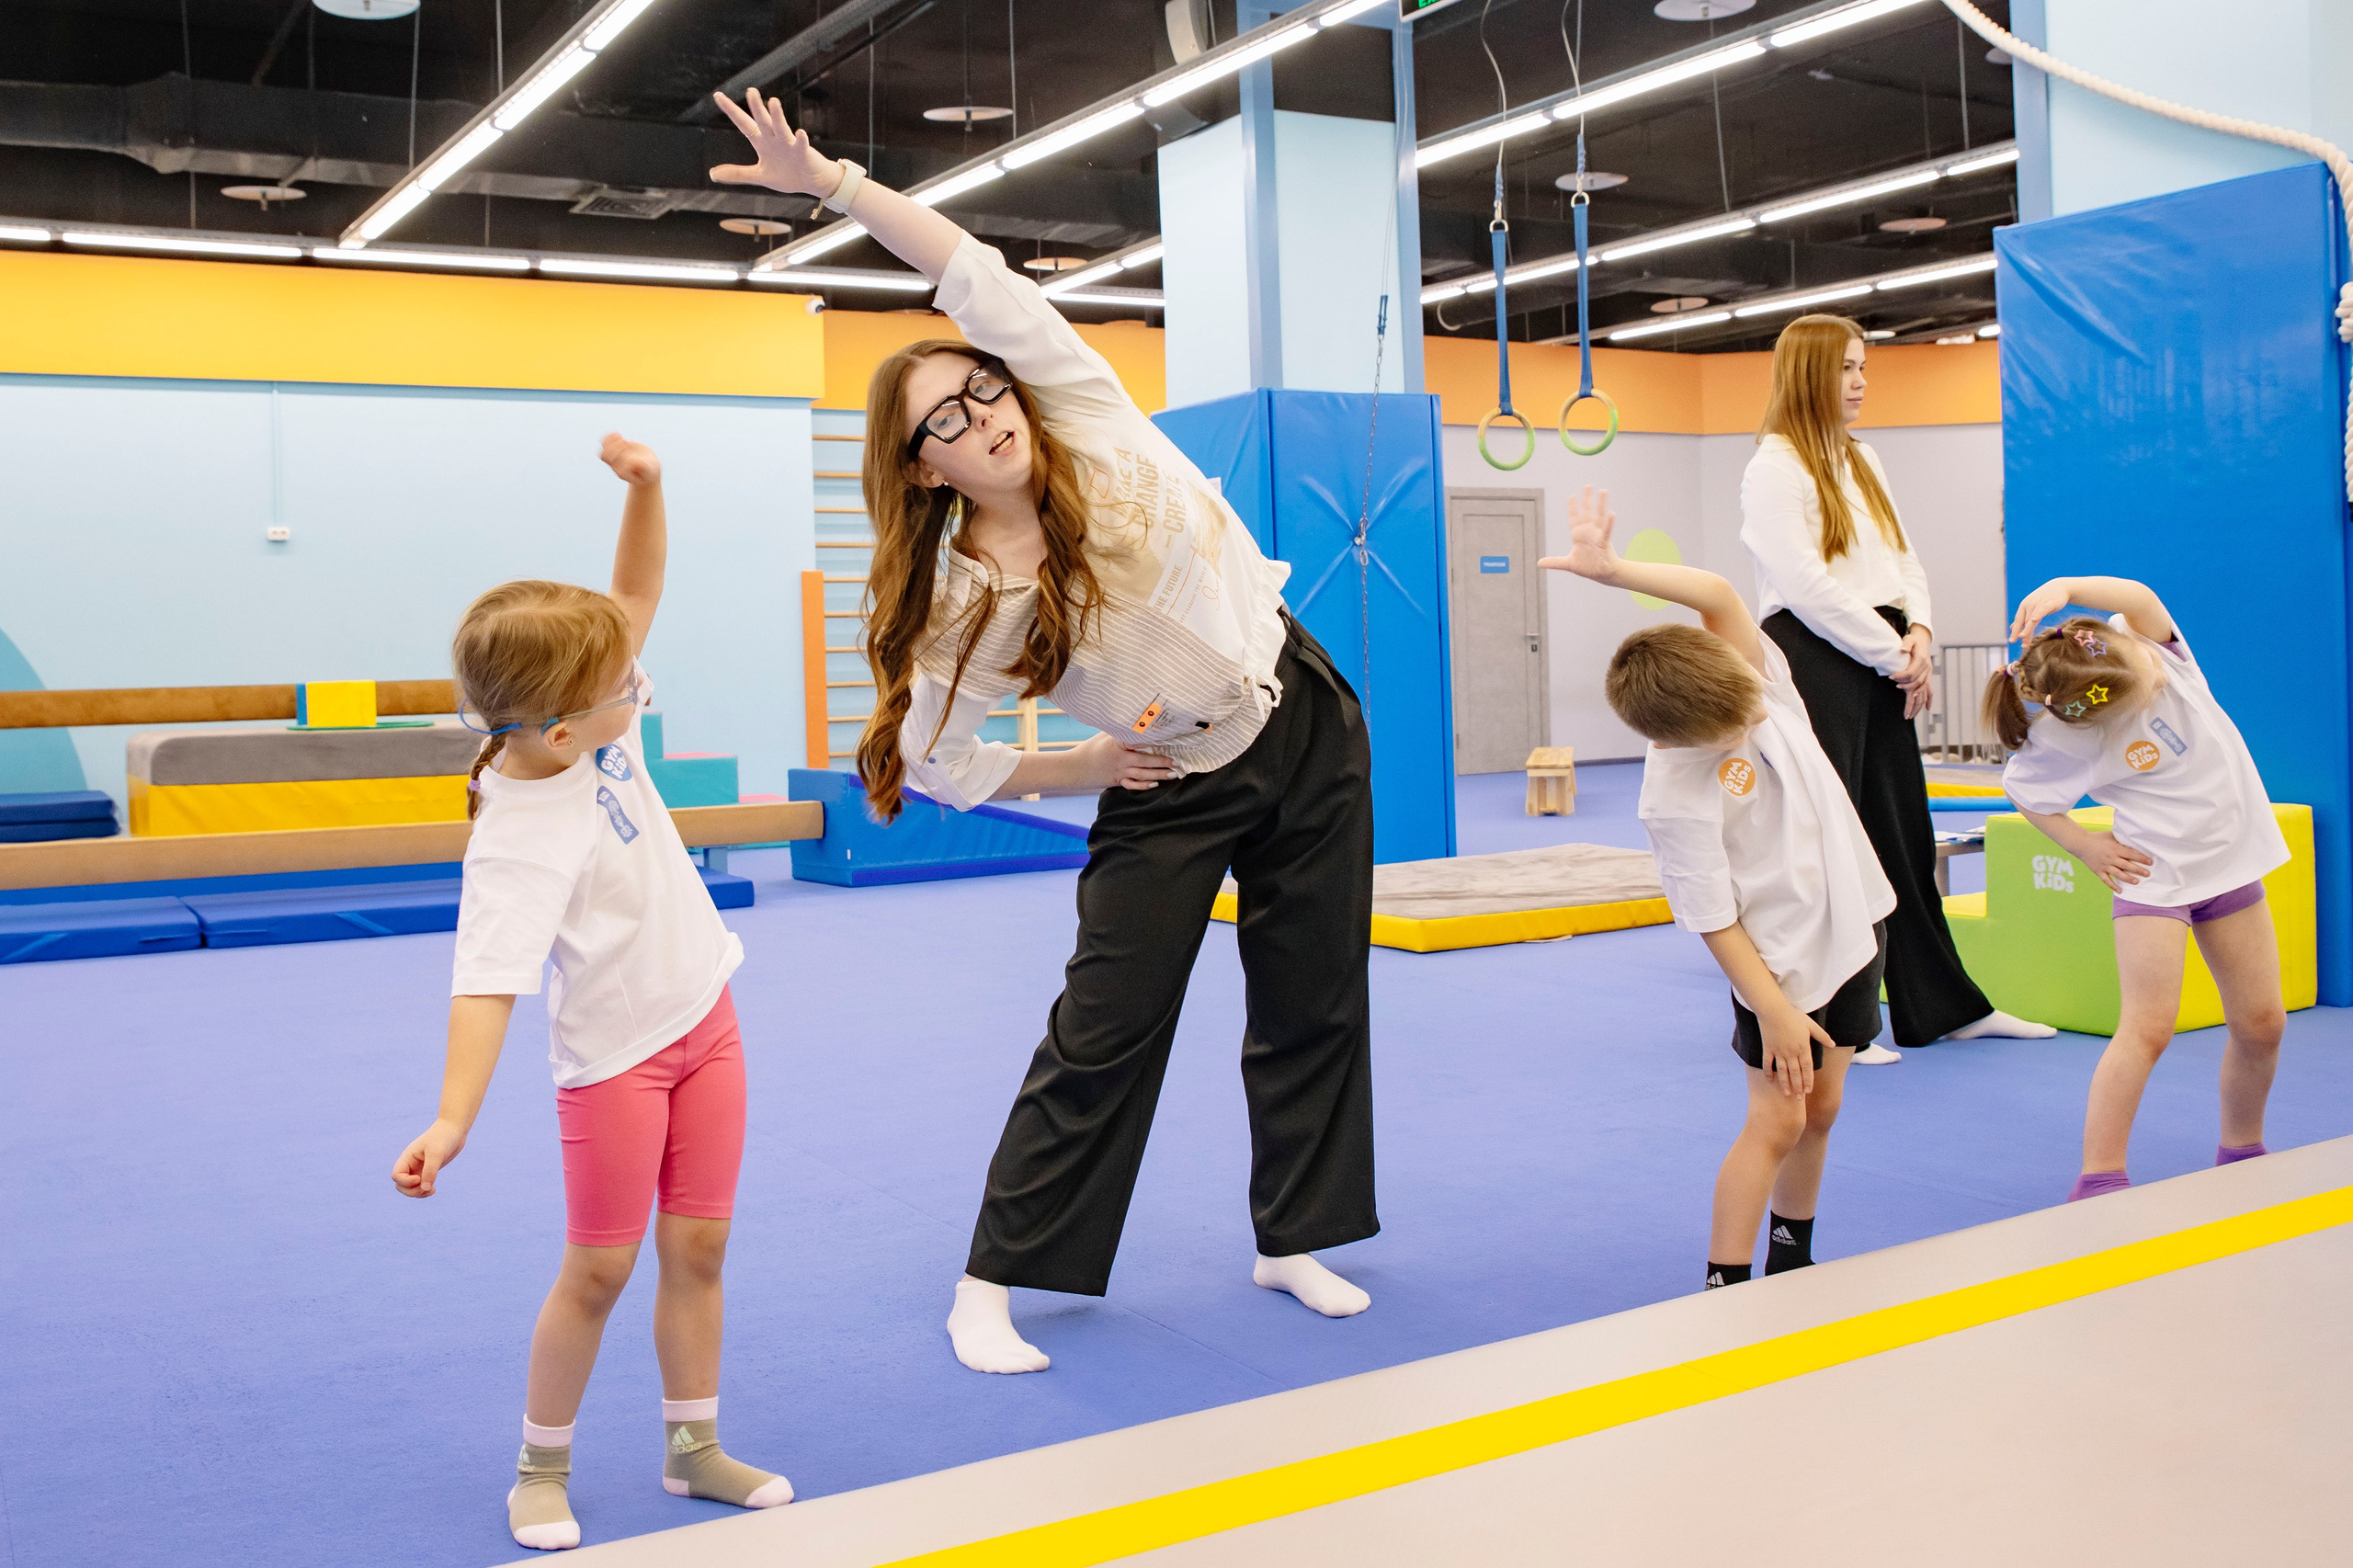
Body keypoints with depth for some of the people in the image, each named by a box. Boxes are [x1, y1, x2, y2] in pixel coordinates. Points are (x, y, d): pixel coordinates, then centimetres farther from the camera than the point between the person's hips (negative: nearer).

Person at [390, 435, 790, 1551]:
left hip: (705, 1019, 7)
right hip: (615, 1053, -7)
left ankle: (694, 1449, 27)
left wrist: (645, 485, -14)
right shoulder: (517, 842, -28)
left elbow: (637, 592, 2)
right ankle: (542, 1468, 25)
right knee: (598, 1267, 4)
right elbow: (488, 985, -35)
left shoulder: (588, 718, -7)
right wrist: (452, 1123, -44)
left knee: (697, 1248, 12)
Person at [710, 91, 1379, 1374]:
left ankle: (1292, 1241, 27)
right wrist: (1083, 767, -7)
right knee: (1100, 1036, -5)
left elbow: (977, 275, -16)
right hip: (1170, 792, -3)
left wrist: (830, 180, -22)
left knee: (1314, 1005, 9)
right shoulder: (961, 604, -15)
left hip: (1305, 729, 3)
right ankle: (990, 1288, 9)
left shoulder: (1092, 431, -12)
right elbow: (928, 758, -7)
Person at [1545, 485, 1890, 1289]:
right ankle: (1725, 1286, 4)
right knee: (1775, 1121, -4)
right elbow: (1713, 920, -21)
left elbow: (1721, 595, -26)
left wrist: (1613, 568, -32)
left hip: (1851, 928, 6)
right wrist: (1774, 1011, -19)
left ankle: (1790, 1261, 30)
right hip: (1780, 957, -6)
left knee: (1819, 1110, 15)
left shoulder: (1754, 670, -9)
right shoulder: (1675, 791, -25)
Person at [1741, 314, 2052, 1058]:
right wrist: (1892, 655, -13)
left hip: (1880, 663, 8)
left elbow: (1902, 558, 17)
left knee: (1905, 832, 13)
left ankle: (1944, 1005, 22)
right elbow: (1806, 585, -16)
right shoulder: (1775, 466, -8)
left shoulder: (1863, 460, 18)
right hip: (1813, 661, -8)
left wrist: (1917, 631, -3)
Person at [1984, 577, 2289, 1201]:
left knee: (2262, 1021, 9)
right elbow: (2020, 788, -4)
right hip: (2155, 872, -5)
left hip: (2231, 857, 5)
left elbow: (2139, 599, -34)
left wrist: (2063, 587, -46)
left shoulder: (2155, 645, -13)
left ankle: (2241, 1152, 30)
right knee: (2148, 1026, -13)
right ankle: (2098, 1179, -9)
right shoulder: (2070, 739, -21)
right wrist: (2085, 846, -8)